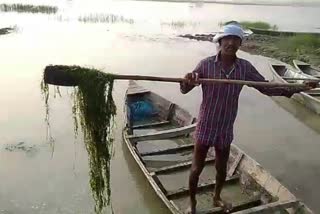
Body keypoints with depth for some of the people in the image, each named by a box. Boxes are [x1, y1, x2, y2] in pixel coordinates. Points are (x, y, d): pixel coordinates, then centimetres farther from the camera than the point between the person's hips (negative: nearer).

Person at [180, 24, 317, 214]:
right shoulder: (206, 64, -14)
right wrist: (187, 81, -37)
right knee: (197, 168, 11)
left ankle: (217, 198, 49)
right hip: (205, 127, -3)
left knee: (222, 168, 21)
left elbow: (266, 87, 3)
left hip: (226, 129, 3)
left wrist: (298, 88, -5)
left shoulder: (245, 67, -5)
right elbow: (184, 90, -13)